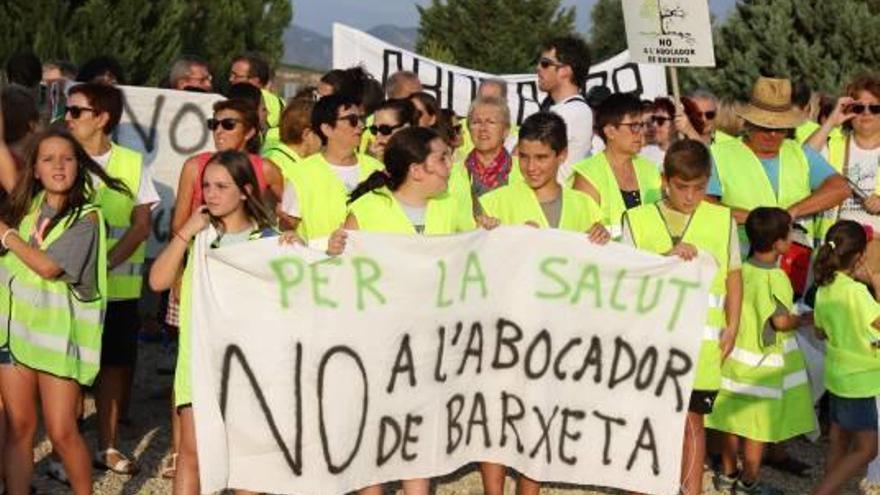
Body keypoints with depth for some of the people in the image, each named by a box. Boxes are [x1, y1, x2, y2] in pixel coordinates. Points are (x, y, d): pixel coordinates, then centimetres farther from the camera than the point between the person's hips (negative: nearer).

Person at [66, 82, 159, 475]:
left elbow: (142, 224, 0)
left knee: (115, 362, 7)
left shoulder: (132, 163, 3)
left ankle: (107, 446, 19)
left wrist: (107, 263, -14)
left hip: (119, 285, 1)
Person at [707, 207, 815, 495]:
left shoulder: (741, 271, -1)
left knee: (734, 420, 16)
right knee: (759, 427, 6)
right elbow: (781, 321, -24)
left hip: (737, 356, 6)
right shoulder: (776, 279, -21)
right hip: (765, 366, -6)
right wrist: (804, 319, -7)